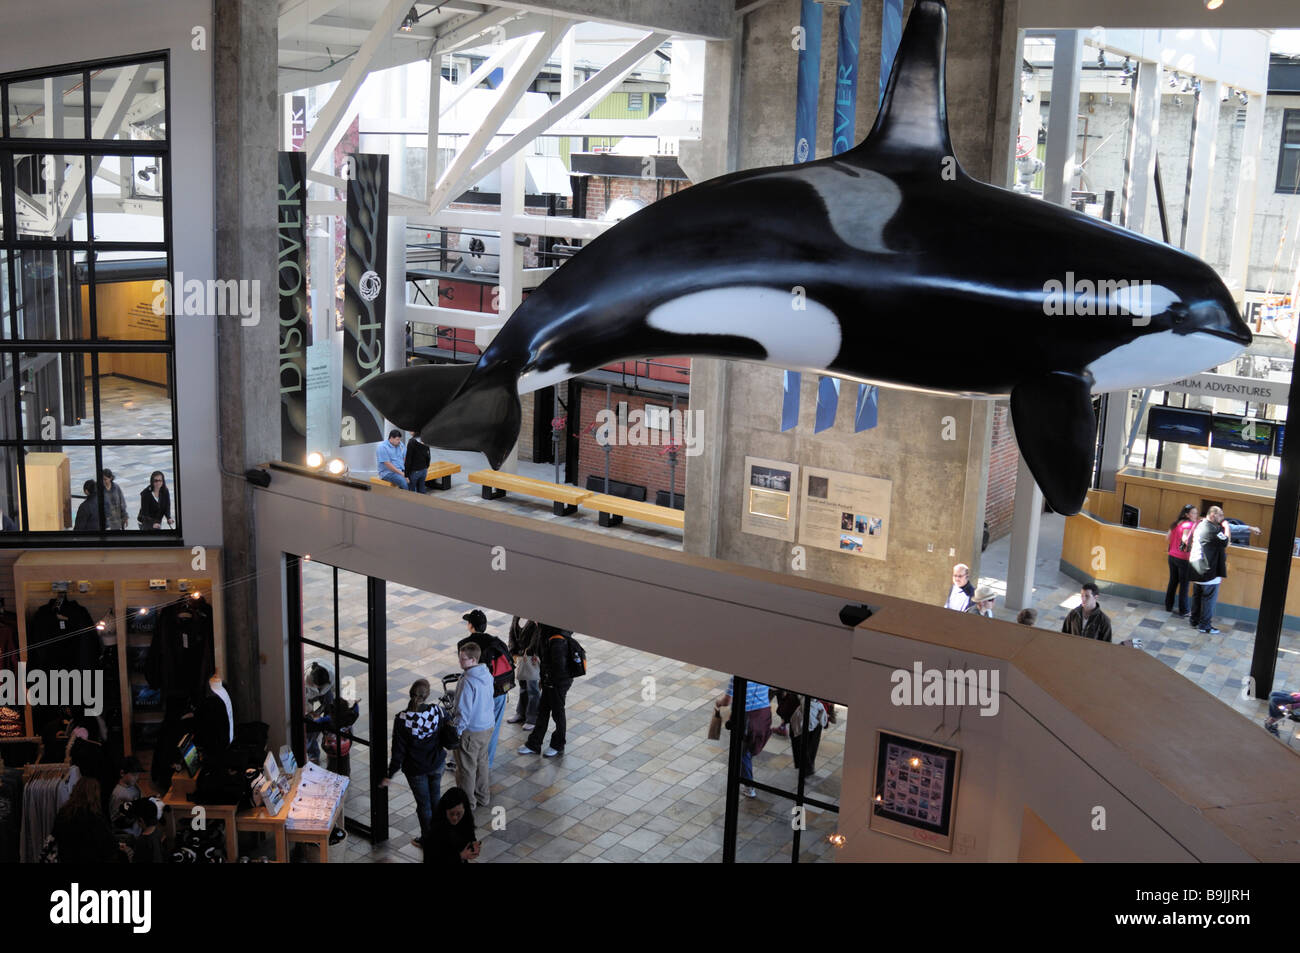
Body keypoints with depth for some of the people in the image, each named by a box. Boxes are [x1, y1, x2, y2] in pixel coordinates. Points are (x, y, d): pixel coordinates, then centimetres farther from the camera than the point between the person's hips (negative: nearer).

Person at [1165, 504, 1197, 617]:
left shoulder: (1175, 524, 8)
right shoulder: (1188, 525, -15)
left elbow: (1168, 538, 12)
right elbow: (1185, 540, -26)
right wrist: (1193, 528, -27)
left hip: (1172, 556, 7)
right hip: (1183, 559, -7)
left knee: (1173, 582, 17)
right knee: (1184, 585, 0)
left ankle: (1168, 606, 24)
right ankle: (1183, 611, 3)